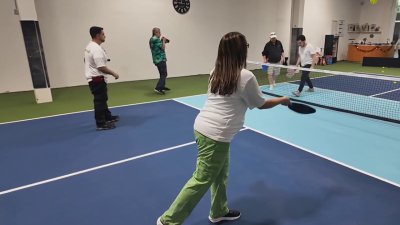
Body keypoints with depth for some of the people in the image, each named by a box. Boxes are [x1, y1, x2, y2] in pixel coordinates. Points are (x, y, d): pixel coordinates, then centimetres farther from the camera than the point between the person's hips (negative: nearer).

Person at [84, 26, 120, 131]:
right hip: (97, 79, -11)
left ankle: (108, 117, 34)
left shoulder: (90, 46, 12)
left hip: (93, 78, 11)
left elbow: (91, 62, 21)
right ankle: (101, 123, 2)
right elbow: (101, 67, -25)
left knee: (102, 99, 20)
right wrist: (113, 73, -14)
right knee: (100, 100, -5)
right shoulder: (96, 49, -22)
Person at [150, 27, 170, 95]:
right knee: (164, 74, -11)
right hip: (161, 59, -10)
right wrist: (163, 41, -4)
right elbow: (163, 48, -15)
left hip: (157, 59, 10)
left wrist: (163, 41, 13)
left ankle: (162, 87, 28)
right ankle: (158, 88, -19)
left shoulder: (152, 39, 15)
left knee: (162, 74, 19)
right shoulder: (156, 39, -15)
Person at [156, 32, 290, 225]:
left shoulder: (216, 72, 9)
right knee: (202, 180, 5)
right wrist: (282, 100, 19)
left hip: (203, 126, 8)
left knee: (221, 173, 23)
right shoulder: (246, 76, -11)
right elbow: (261, 104, 3)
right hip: (215, 135, -8)